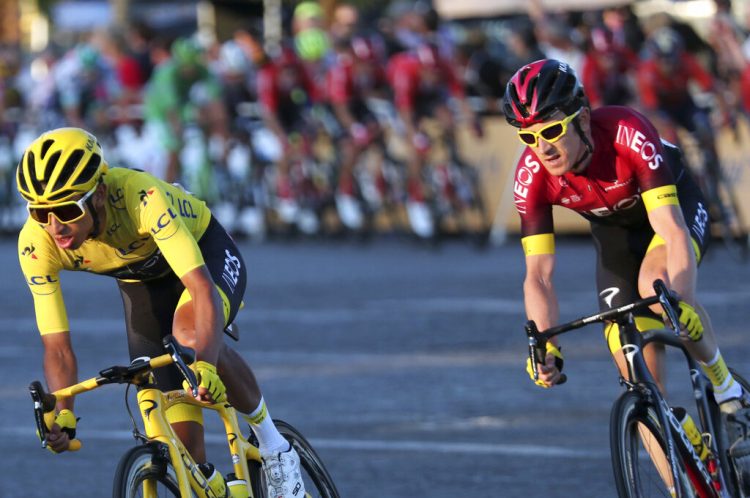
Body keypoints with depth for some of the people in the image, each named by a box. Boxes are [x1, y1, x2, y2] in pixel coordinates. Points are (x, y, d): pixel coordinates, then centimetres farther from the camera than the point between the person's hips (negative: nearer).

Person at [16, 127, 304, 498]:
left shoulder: (143, 198, -40)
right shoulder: (36, 244, -27)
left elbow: (203, 289, -47)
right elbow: (57, 346, -23)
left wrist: (204, 363, -63)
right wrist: (61, 415, -40)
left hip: (205, 255, -4)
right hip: (142, 283, 4)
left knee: (190, 335, -36)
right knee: (179, 429, -8)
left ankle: (273, 446, -14)